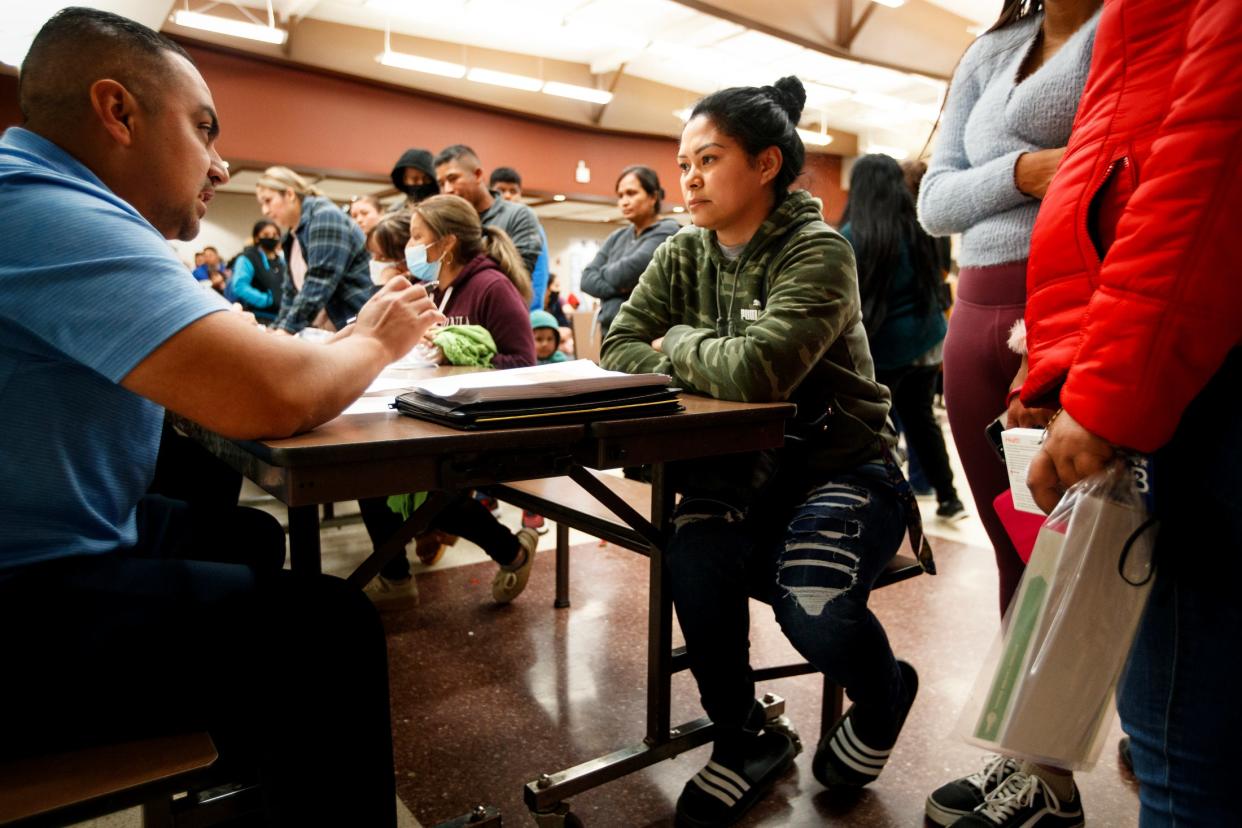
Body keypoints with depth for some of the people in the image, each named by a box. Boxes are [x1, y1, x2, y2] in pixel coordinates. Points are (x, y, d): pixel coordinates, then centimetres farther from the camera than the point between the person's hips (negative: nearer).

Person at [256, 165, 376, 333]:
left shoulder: (325, 218, -11)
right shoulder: (292, 235, 15)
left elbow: (319, 282, -21)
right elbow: (292, 288, 16)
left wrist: (288, 329, -23)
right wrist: (279, 327, 4)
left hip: (354, 327, -8)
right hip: (321, 333, 8)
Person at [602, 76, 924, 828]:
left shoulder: (817, 253, -16)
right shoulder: (683, 255, 4)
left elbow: (755, 371, -31)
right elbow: (620, 350, -2)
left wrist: (678, 344, -12)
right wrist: (706, 369, -17)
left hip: (843, 464, -4)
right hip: (742, 466, 5)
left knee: (814, 609, -28)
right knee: (695, 561, -25)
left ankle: (884, 697, 14)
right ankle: (745, 737, 5)